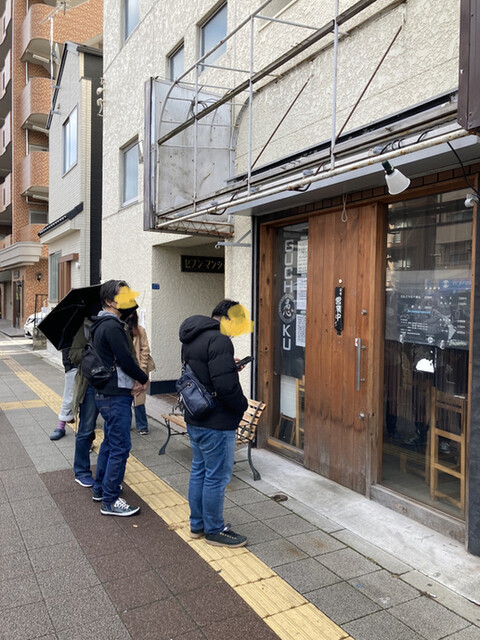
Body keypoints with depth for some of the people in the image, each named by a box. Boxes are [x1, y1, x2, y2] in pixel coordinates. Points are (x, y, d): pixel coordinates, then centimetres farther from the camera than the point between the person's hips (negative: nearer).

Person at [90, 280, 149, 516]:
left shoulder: (104, 324, 14)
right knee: (120, 447, -4)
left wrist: (134, 380, 1)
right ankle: (110, 501, 4)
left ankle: (101, 488, 34)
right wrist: (143, 379, -4)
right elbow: (125, 359, -21)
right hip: (116, 396, -11)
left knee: (110, 442, 21)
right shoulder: (111, 326, -19)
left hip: (106, 393, 11)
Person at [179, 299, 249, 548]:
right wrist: (243, 405, -10)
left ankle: (197, 525, 33)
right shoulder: (218, 340, -22)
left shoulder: (191, 338, 10)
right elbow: (226, 386, -28)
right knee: (216, 477, 4)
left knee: (199, 471, 19)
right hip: (216, 423, -10)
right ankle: (214, 530, 19)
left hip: (195, 419, 10)